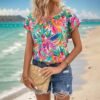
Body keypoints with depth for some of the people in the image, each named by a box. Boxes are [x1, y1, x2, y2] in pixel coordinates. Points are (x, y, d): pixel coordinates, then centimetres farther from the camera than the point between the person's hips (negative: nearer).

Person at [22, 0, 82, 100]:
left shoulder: (67, 15, -9)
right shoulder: (31, 18, -2)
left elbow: (78, 46, -6)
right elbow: (29, 48, -2)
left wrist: (59, 68, -12)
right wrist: (25, 73, -10)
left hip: (62, 69, -2)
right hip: (38, 69, 2)